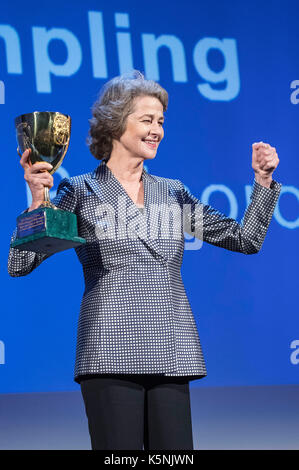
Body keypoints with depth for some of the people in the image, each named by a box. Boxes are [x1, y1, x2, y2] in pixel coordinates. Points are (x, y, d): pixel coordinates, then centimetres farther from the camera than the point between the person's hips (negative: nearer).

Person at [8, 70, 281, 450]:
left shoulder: (173, 194, 16)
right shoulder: (81, 192, 5)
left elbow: (246, 239, 16)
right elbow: (19, 264, -2)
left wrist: (263, 182, 6)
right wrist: (38, 201, -15)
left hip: (171, 357, 4)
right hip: (112, 355, -4)